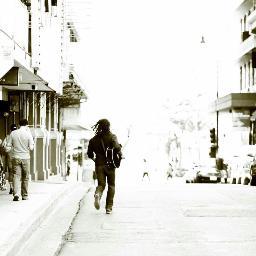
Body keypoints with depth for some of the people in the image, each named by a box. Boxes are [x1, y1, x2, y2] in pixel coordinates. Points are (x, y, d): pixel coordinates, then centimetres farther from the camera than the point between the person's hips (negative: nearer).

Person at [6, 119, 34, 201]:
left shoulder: (13, 133, 1)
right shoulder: (28, 134, -6)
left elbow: (8, 147, 2)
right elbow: (31, 148, -5)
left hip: (16, 158, 1)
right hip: (25, 158, -1)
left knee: (16, 176, -1)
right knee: (25, 177, 11)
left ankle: (16, 194, -20)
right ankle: (24, 195, 18)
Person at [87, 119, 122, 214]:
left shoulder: (94, 139, 6)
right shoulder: (112, 136, -4)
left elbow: (89, 153, 9)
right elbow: (117, 147, -21)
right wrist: (120, 155, -3)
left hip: (99, 165, 2)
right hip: (110, 164, -2)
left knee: (101, 184, 8)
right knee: (111, 185, 11)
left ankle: (98, 194, -28)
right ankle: (109, 207, 7)